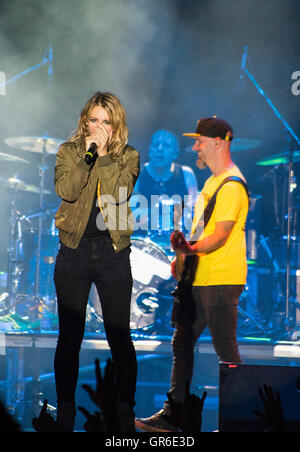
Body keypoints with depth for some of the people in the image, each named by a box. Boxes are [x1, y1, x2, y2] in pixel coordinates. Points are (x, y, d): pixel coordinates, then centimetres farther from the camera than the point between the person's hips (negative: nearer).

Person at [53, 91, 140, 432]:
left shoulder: (128, 157, 5)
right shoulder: (68, 152, 6)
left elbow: (119, 192, -12)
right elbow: (65, 190, -11)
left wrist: (104, 154, -13)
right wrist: (88, 155, -15)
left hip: (112, 250, 0)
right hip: (74, 250, 1)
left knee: (120, 336, 2)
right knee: (69, 336, 4)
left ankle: (126, 412, 13)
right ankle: (65, 413, 14)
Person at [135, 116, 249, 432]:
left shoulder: (232, 185, -14)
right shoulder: (212, 181, 18)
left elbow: (221, 234, -22)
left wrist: (191, 249, -34)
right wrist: (184, 255, 15)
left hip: (221, 279, -10)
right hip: (199, 278, 10)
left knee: (226, 352, -4)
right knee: (181, 345, 11)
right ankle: (170, 416, 16)